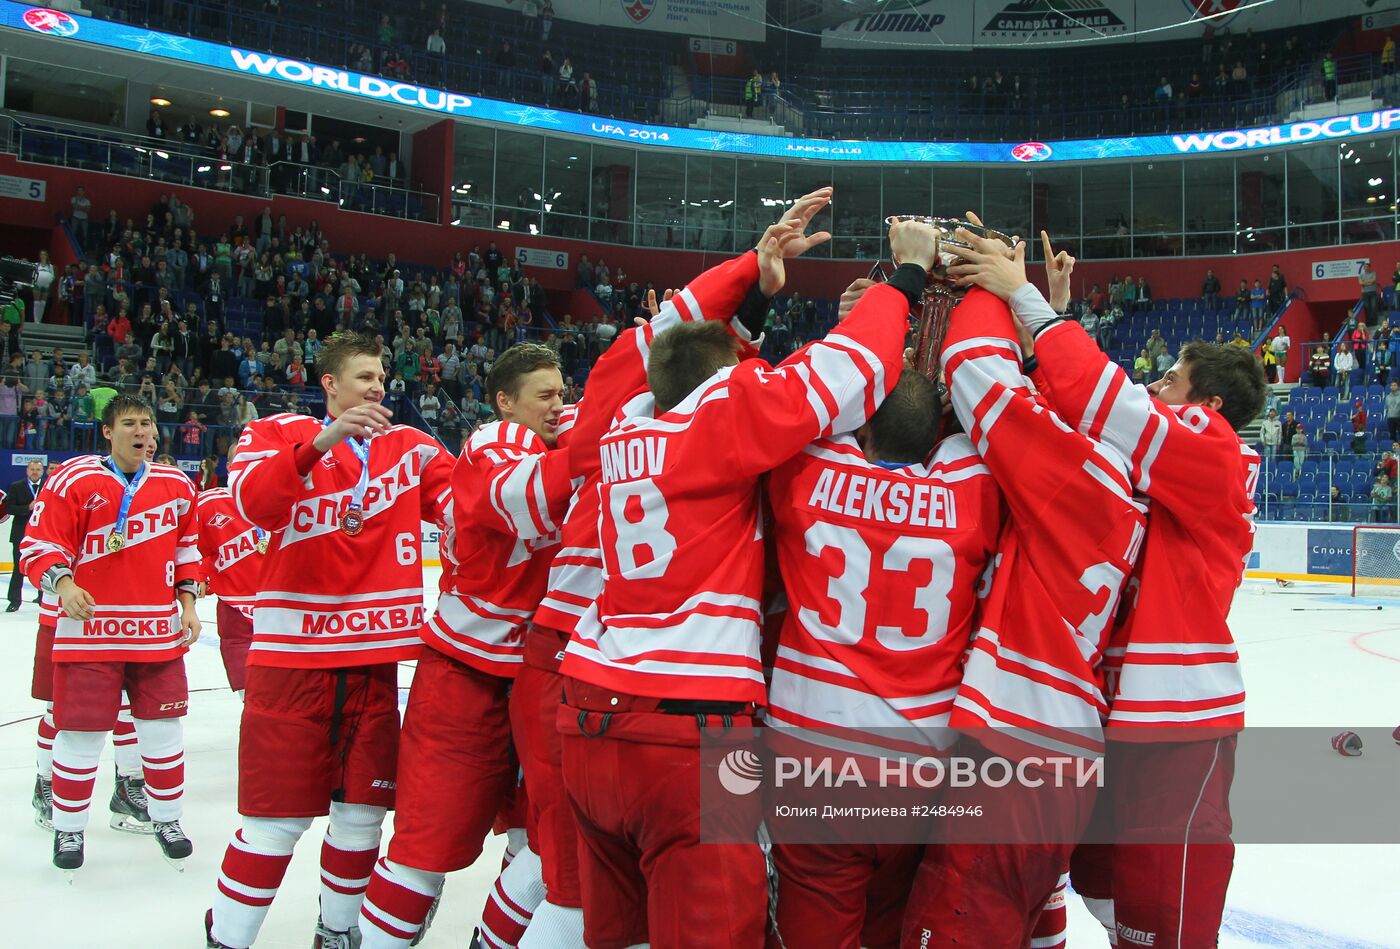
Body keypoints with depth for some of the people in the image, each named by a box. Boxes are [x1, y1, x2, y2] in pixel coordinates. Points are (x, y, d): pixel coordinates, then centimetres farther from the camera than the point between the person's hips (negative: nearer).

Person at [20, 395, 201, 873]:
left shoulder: (177, 485, 7)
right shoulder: (73, 479, -6)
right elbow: (40, 546, -5)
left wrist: (187, 605, 9)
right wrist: (63, 583, -22)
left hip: (158, 633, 3)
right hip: (90, 628, -3)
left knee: (163, 730, 10)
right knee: (80, 733, 3)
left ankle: (167, 819, 28)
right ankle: (68, 828, 24)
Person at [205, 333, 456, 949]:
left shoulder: (409, 445, 11)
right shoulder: (277, 433, 2)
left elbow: (459, 501, -2)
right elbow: (252, 503, -17)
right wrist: (322, 441, -29)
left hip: (375, 659, 4)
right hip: (292, 655, -3)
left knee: (362, 812, 10)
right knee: (279, 818, 1)